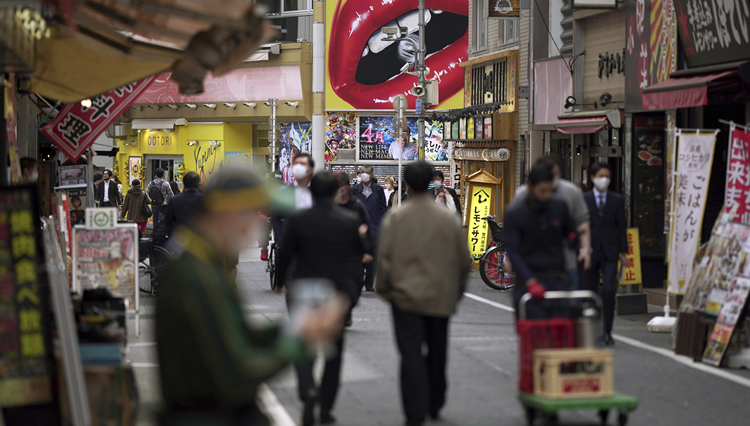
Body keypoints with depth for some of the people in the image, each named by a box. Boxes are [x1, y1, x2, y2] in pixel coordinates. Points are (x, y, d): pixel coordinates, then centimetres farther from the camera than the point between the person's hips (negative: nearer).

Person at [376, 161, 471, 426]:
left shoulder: (395, 219, -8)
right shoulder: (449, 219, -3)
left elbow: (384, 258, -7)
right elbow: (464, 260, 4)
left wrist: (384, 289, 8)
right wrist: (456, 290, 17)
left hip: (406, 296, -2)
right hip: (441, 297, 2)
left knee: (411, 355, -2)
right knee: (437, 354, 17)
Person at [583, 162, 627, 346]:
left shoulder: (617, 200, 6)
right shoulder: (584, 200, 3)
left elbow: (621, 226, 7)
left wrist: (623, 251, 3)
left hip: (609, 252, 0)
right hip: (590, 251, 0)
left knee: (609, 291, -12)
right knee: (591, 292, 6)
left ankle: (607, 332, -7)